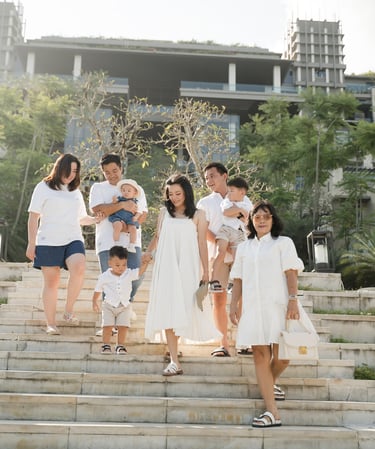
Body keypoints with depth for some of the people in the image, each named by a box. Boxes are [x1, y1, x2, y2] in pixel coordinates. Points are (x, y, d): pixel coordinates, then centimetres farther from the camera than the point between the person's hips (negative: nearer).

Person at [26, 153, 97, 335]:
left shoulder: (76, 191, 20)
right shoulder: (44, 187, 5)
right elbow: (34, 217, 1)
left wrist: (95, 219, 6)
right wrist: (31, 243, -4)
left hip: (73, 240, 3)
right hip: (48, 242, -3)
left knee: (78, 269, -25)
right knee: (51, 282, 1)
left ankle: (69, 311, -12)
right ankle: (50, 323, 12)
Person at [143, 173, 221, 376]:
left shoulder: (198, 215, 3)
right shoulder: (164, 213, 10)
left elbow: (202, 244, 3)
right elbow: (157, 237, 17)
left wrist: (205, 271, 1)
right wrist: (148, 251, -1)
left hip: (188, 268, -1)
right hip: (166, 268, 1)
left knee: (186, 309, 1)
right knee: (168, 312, -7)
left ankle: (174, 345, 29)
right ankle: (174, 361, -5)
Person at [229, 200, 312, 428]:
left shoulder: (283, 243, 7)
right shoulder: (244, 247, 17)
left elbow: (291, 273, -3)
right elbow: (238, 279, 16)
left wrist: (293, 300, -13)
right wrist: (234, 304, 7)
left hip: (278, 306, -2)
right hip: (253, 307, 3)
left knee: (281, 356, -4)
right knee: (260, 355, -3)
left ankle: (271, 382, 31)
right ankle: (272, 412, -2)